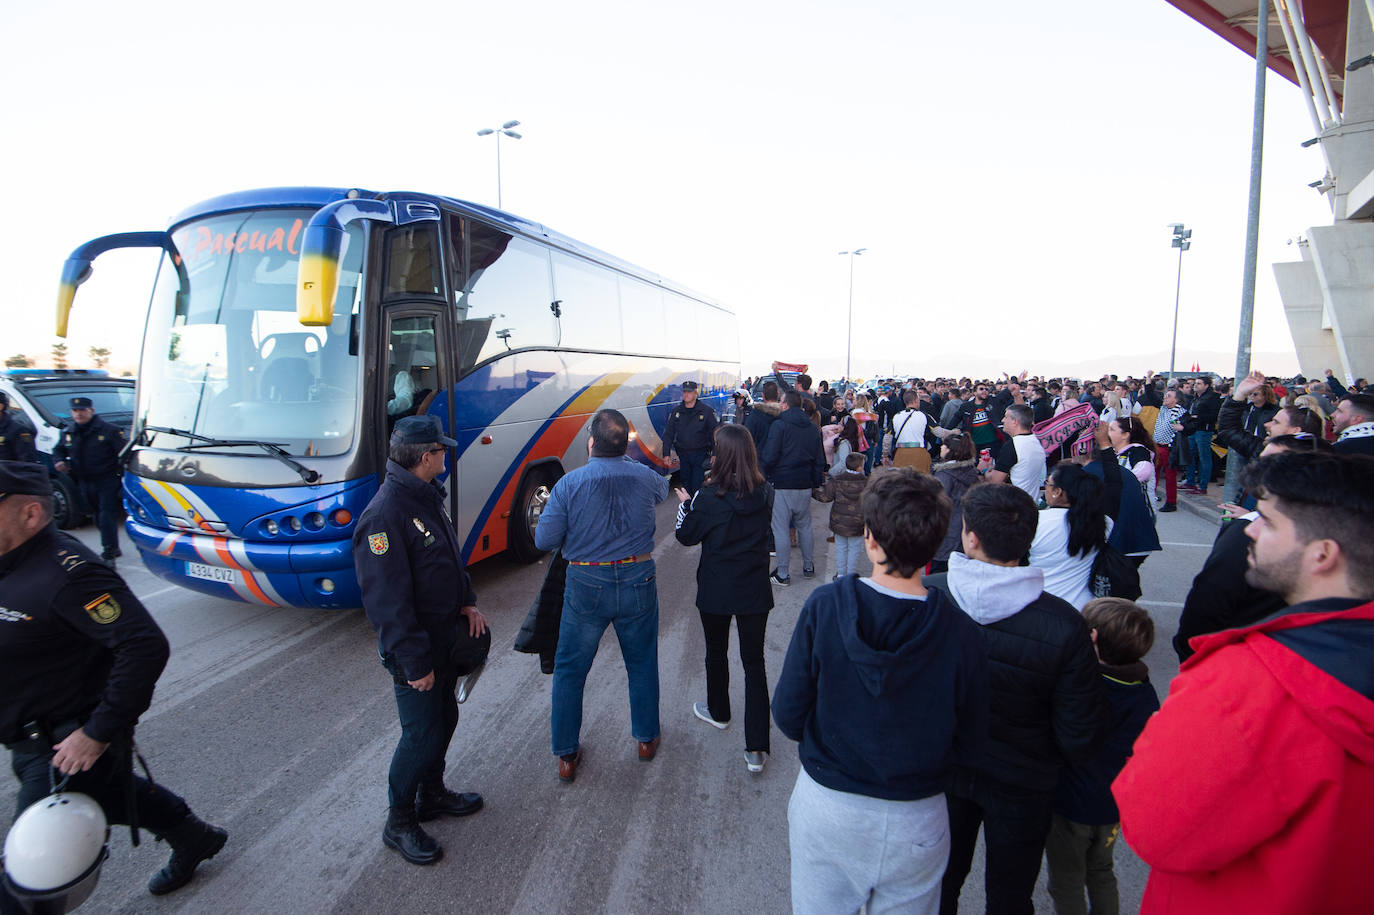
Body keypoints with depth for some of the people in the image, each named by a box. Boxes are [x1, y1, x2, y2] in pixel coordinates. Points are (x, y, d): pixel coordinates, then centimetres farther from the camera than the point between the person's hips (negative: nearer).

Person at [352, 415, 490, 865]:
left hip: (446, 636, 9)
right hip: (414, 646, -9)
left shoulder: (427, 496, 5)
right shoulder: (384, 515, -26)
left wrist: (467, 602, 6)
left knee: (444, 719, 21)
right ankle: (399, 823, 25)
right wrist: (415, 663, -22)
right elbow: (386, 601, -26)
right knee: (421, 735, 3)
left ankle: (432, 794, 42)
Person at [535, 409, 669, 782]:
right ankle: (646, 738, 38)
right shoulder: (645, 477, -7)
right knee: (642, 664, 22)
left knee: (570, 670, 16)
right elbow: (663, 489, 18)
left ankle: (567, 755, 25)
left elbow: (544, 540, -11)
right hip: (638, 582, 2)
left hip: (586, 586, -2)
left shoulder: (569, 484, -15)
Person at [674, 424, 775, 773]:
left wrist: (686, 503, 11)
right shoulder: (765, 493, -6)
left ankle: (718, 712, 45)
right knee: (754, 661, 8)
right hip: (755, 590, 3)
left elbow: (686, 535, -6)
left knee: (716, 652, 21)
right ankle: (756, 748, 7)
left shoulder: (709, 496, -18)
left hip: (716, 590, -2)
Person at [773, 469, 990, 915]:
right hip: (915, 820, 1)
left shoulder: (823, 607, -22)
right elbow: (970, 741, -7)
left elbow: (788, 716, -14)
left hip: (824, 807, 0)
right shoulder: (960, 632, -21)